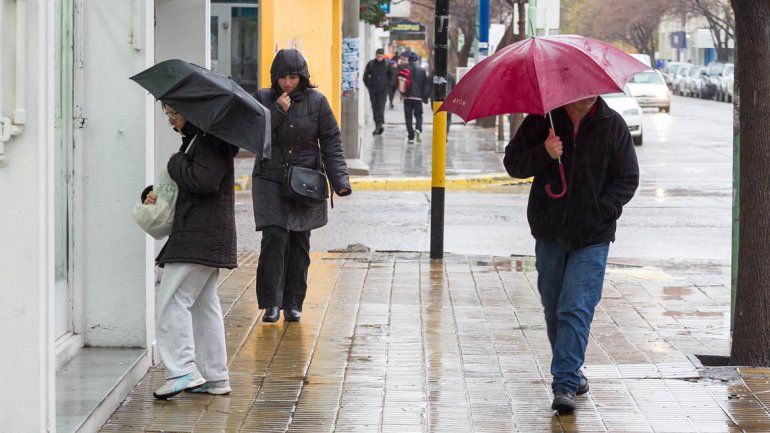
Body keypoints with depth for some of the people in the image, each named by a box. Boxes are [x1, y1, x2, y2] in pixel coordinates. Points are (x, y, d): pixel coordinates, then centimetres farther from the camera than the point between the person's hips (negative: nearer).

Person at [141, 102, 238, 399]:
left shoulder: (212, 142, -11)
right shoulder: (193, 141, 20)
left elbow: (202, 181, -25)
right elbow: (178, 183, 26)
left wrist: (176, 163, -9)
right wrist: (153, 193, 6)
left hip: (200, 238, -10)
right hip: (202, 239, 10)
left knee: (172, 301, -12)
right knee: (203, 304, 11)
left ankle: (183, 371, -16)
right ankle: (215, 377, 15)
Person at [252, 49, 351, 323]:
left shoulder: (316, 102, 0)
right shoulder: (264, 99, 1)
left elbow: (331, 143, 1)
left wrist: (339, 179, -9)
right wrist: (277, 111, -17)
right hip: (270, 182, -1)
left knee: (299, 242, 4)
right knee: (274, 238, -12)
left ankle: (293, 303, 13)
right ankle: (272, 302, -7)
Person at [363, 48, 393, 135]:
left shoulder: (387, 64, 0)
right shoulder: (371, 64, 0)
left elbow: (391, 76, 14)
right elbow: (365, 75, 8)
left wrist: (387, 84, 5)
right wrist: (368, 85, 3)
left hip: (383, 89, -2)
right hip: (373, 89, 2)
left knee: (381, 106, -12)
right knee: (375, 107, 5)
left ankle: (380, 124, -16)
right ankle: (377, 126, 11)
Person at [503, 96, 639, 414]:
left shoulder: (612, 125, -1)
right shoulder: (542, 120, 1)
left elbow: (628, 179, 2)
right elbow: (513, 162, 2)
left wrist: (601, 212, -12)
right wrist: (544, 153, -17)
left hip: (592, 236, -3)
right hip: (549, 233, 3)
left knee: (576, 309, -13)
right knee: (554, 310, 12)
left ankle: (565, 383, -14)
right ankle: (571, 373, 30)